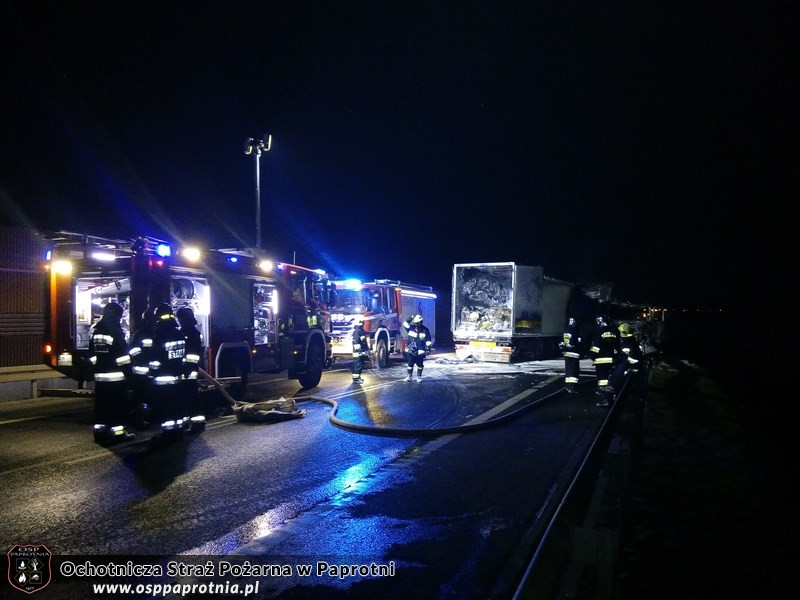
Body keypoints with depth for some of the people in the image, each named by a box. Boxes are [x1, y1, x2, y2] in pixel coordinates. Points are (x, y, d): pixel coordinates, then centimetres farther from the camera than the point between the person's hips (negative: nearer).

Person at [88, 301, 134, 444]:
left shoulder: (95, 330, 11)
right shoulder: (115, 331, -12)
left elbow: (92, 355, 16)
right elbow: (122, 354, -15)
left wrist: (96, 369, 21)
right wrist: (128, 369, -7)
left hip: (100, 375, 7)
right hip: (116, 376, -7)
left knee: (101, 404, 12)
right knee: (118, 405, -2)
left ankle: (100, 431, 17)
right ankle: (117, 432, 0)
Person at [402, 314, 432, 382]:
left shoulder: (425, 330, -3)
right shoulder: (411, 328, 2)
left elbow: (428, 340, 0)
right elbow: (405, 324, -2)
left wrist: (428, 349, -4)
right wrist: (410, 319, -12)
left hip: (420, 351, -1)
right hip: (410, 351, 1)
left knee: (420, 365, 6)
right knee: (410, 364, 6)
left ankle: (419, 377, 18)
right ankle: (409, 376, 17)